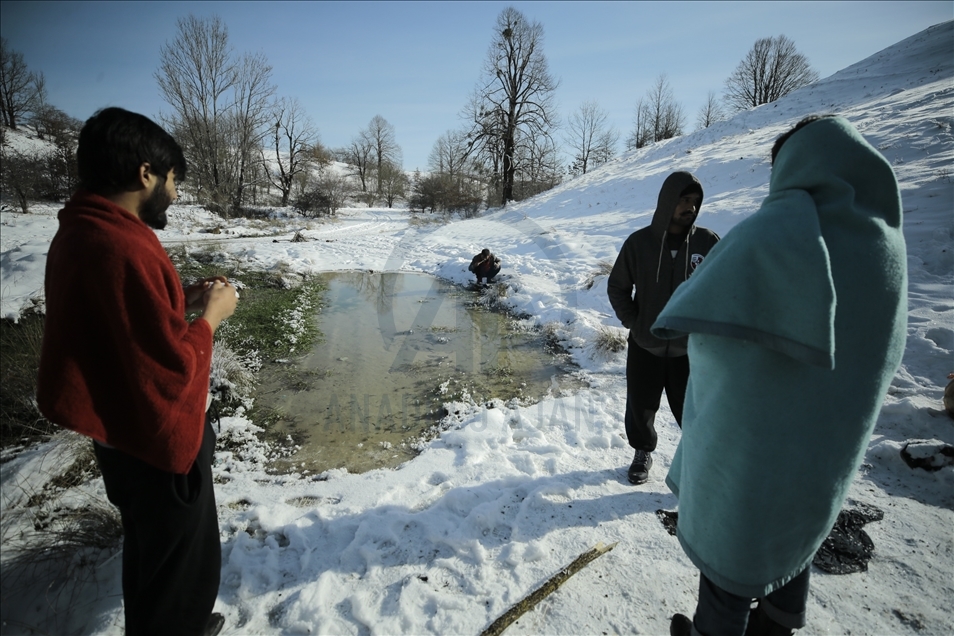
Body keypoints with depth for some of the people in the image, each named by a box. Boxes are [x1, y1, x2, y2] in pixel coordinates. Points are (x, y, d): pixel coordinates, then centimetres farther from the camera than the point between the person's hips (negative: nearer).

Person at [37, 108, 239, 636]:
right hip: (156, 441, -10)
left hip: (123, 433, 10)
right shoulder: (124, 250, -30)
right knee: (177, 562, 15)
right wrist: (209, 316, -13)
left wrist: (183, 301, 5)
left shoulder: (80, 233, 1)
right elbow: (172, 367, -27)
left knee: (155, 553, 30)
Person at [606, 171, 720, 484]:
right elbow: (617, 286, 4)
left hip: (692, 349, -1)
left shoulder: (708, 242, -6)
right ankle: (643, 452, 39)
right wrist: (632, 322, -3)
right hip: (644, 345, 1)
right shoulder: (640, 241, -5)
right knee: (640, 406, 14)